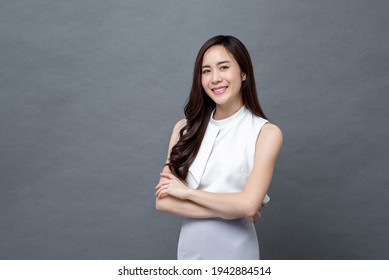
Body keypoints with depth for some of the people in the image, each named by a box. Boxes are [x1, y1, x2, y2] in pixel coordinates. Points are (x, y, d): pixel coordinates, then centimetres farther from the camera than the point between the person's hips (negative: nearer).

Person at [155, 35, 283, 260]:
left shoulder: (266, 133, -11)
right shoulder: (185, 128, -3)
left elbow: (248, 204, -20)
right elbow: (163, 200, -8)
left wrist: (186, 191, -11)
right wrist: (230, 208, -15)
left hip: (235, 250, -2)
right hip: (190, 248, 3)